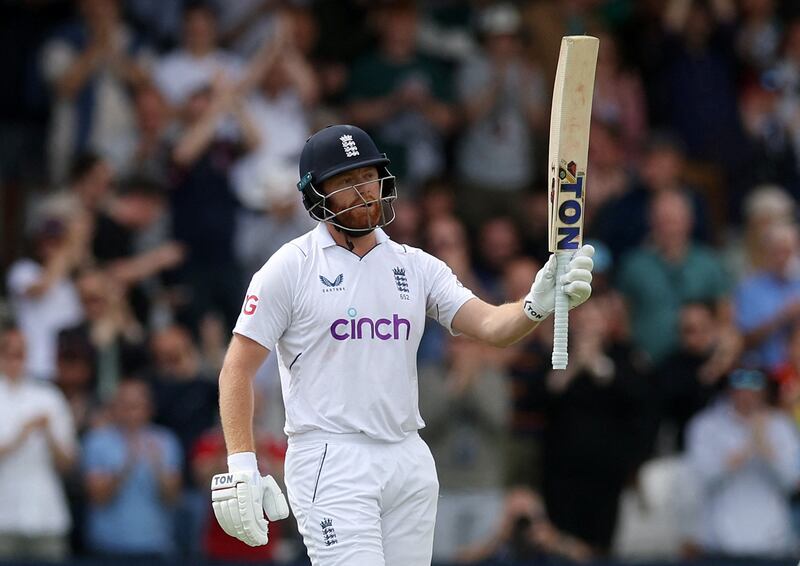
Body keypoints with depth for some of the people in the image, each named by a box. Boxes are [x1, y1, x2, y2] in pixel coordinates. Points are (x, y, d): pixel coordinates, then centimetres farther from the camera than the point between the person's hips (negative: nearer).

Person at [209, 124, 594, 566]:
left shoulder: (416, 266, 11)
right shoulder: (291, 267, -2)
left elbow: (490, 325, -2)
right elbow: (237, 369, -3)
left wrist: (537, 305, -25)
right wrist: (241, 467, -14)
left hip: (410, 463, 5)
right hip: (329, 463, -5)